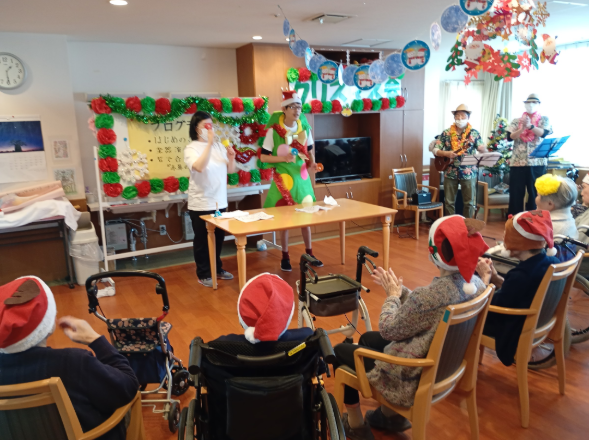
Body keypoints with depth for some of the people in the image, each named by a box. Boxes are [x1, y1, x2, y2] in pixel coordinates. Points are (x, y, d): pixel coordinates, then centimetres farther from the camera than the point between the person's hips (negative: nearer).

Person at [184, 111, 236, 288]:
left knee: (218, 238, 16)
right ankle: (203, 274, 18)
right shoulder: (191, 148, -9)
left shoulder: (219, 146, 6)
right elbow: (200, 167, -28)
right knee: (202, 240, 5)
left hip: (220, 202, 6)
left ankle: (217, 269, 31)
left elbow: (230, 170, 9)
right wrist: (209, 144, -31)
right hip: (201, 203, -5)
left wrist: (231, 158, -11)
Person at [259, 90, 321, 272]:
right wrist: (283, 158, -24)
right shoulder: (274, 130, -12)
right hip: (283, 178, -4)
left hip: (302, 176, 4)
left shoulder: (304, 127, 2)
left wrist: (312, 163, -1)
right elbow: (263, 156, -10)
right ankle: (285, 257, 18)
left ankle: (309, 253, 25)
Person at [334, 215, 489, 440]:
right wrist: (399, 289, 3)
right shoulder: (476, 284, -9)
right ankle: (390, 415, 38)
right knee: (367, 338, 28)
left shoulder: (431, 295, -36)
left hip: (411, 379, -8)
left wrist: (392, 295, -5)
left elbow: (388, 330, -19)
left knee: (340, 351, 14)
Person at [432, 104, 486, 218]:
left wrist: (482, 149, -29)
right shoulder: (446, 133, 3)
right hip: (450, 172, 1)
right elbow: (435, 150, 1)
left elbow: (482, 149, -5)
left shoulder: (474, 133, 2)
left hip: (468, 173, -1)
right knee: (449, 202, 6)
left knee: (469, 202, 4)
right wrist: (446, 153, -18)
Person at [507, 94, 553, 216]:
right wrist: (521, 129, -19)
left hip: (537, 162, 0)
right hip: (517, 162, 1)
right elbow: (510, 137, -2)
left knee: (535, 192, 4)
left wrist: (530, 126, -26)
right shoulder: (516, 121, 10)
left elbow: (543, 133, -10)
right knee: (516, 192, 2)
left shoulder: (544, 120, 8)